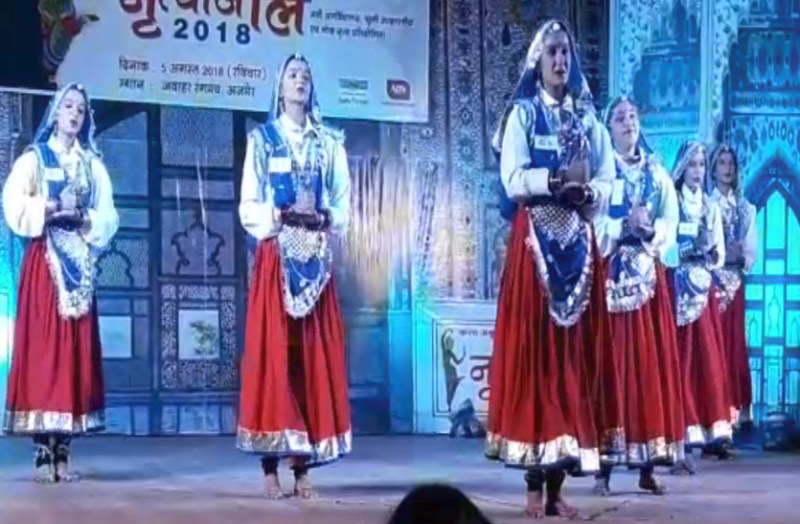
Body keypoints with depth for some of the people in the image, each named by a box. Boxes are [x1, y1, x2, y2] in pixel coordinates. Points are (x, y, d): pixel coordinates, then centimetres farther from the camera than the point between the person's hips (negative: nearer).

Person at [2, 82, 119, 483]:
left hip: (79, 264, 3)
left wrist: (82, 216, -10)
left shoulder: (93, 165, 14)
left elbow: (108, 219, 7)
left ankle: (63, 452, 2)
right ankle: (43, 453, -6)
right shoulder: (33, 159, 6)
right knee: (41, 345, -8)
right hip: (43, 263, -3)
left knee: (76, 350, -1)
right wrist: (51, 208, -15)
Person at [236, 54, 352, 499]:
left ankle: (304, 467, 3)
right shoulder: (261, 138, 7)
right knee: (272, 355, -5)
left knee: (315, 358, 0)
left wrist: (322, 219, -10)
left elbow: (344, 205, 9)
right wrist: (280, 215, -15)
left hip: (316, 259, 2)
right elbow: (249, 207, 2)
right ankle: (271, 468, -2)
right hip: (275, 257, -2)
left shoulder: (330, 142, 13)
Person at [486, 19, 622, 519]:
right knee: (534, 354, -7)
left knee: (575, 354, 1)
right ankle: (535, 485, -3)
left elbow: (608, 184, 6)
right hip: (534, 242, -4)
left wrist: (587, 191, -13)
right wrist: (558, 179, -19)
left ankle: (558, 484, 6)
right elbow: (513, 179, -9)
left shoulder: (589, 119, 14)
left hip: (579, 243, 4)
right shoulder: (523, 114, 4)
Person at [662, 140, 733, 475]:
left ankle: (706, 430, 7)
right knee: (680, 359, -8)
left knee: (707, 357, 2)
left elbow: (720, 256, 13)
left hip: (703, 289, 5)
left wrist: (712, 254, -8)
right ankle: (682, 439, -9)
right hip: (676, 288, -5)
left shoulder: (712, 208, 16)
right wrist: (688, 251, -21)